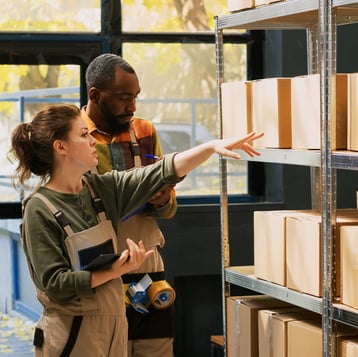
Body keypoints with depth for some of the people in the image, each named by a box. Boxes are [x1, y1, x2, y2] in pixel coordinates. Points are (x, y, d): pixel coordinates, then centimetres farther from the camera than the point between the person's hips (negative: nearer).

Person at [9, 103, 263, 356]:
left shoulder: (101, 188, 5)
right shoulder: (40, 210, -14)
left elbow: (162, 173, 2)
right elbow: (55, 284, -17)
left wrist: (212, 146, -7)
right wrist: (115, 271, -17)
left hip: (114, 326, 7)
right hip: (71, 335, -7)